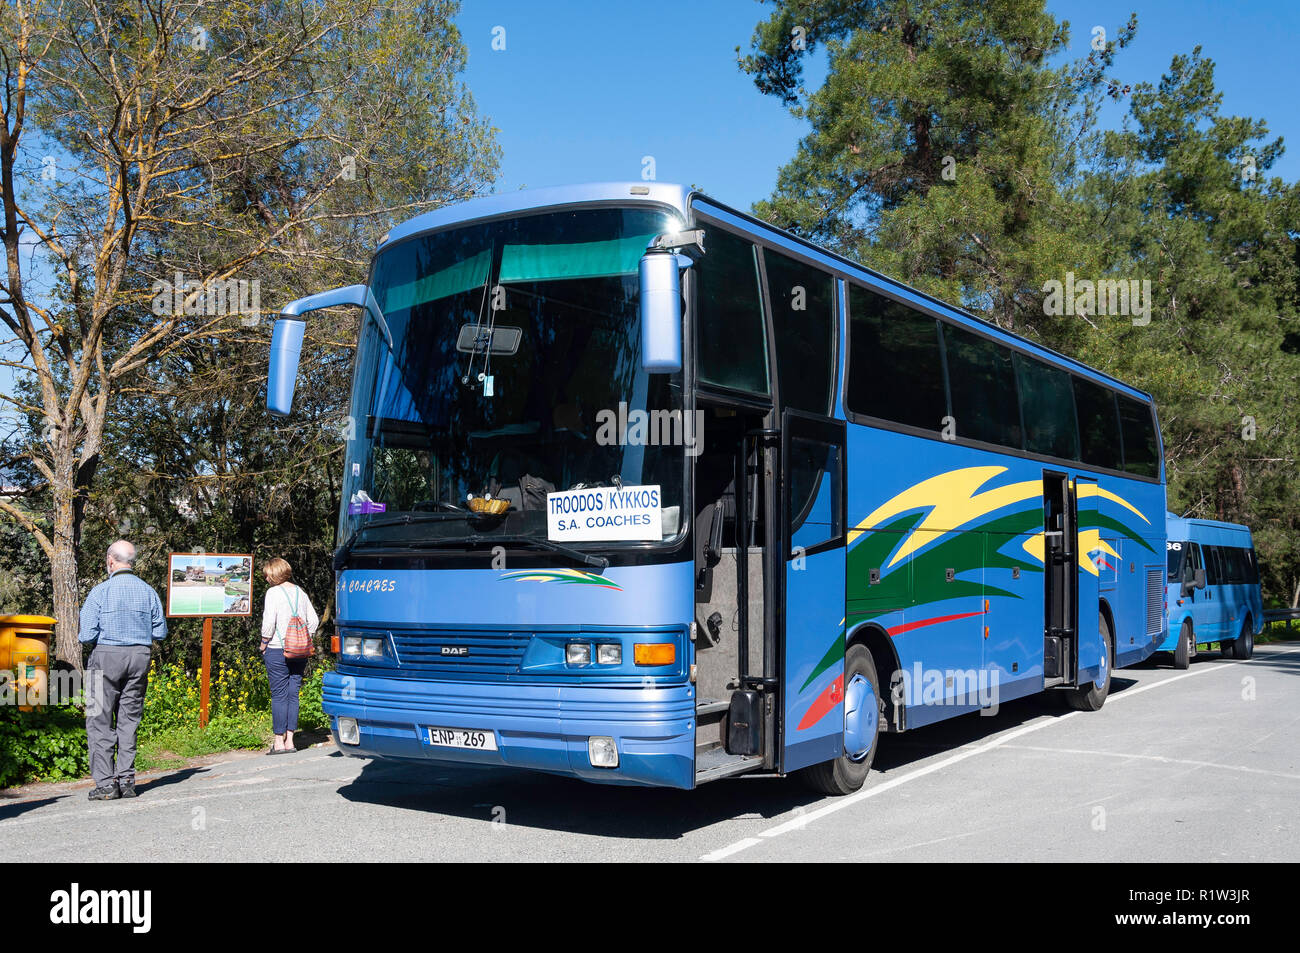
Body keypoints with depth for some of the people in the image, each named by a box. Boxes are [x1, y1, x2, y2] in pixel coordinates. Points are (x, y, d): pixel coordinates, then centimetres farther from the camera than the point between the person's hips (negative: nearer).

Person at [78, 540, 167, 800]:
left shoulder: (101, 591, -9)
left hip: (106, 656, -4)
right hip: (139, 656, 4)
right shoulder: (148, 592, 4)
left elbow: (87, 634, -11)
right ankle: (126, 781, 10)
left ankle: (105, 784, -1)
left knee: (100, 721, 2)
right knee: (129, 720, 11)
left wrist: (80, 637, 11)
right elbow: (160, 632, 6)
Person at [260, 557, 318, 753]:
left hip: (278, 650, -5)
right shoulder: (301, 592, 10)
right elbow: (314, 621, 9)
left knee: (279, 696, -1)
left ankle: (279, 742, 0)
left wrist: (263, 645, -1)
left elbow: (269, 623, -13)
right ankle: (290, 740, 9)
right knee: (293, 695, 8)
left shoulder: (274, 592, -7)